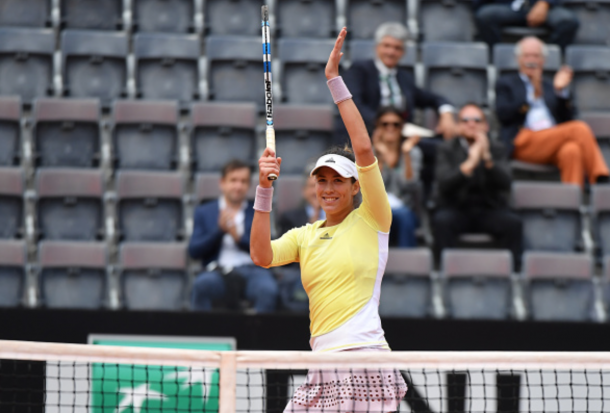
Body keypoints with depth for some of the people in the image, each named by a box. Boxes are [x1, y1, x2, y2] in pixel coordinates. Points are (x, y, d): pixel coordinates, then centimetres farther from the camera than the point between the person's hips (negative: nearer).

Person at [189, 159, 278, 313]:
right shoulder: (204, 212, 19)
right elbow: (194, 251, 7)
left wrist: (238, 236, -5)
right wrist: (219, 230, -6)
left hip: (252, 270, 0)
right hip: (219, 271, 0)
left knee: (267, 289, -37)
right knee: (202, 284, -37)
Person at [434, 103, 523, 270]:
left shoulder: (496, 149, 9)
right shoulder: (446, 149, 5)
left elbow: (505, 184, -8)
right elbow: (444, 183, -14)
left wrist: (487, 158, -22)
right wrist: (470, 163, -27)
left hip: (490, 210, 1)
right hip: (456, 210, -1)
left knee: (513, 222, -29)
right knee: (442, 220, -35)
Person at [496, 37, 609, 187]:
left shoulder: (550, 87, 30)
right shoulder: (506, 83, 21)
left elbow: (567, 119, 15)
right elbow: (503, 114, 1)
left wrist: (561, 91, 1)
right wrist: (532, 97, -7)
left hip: (554, 144, 4)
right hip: (522, 143, -4)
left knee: (571, 150, -37)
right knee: (580, 128, -29)